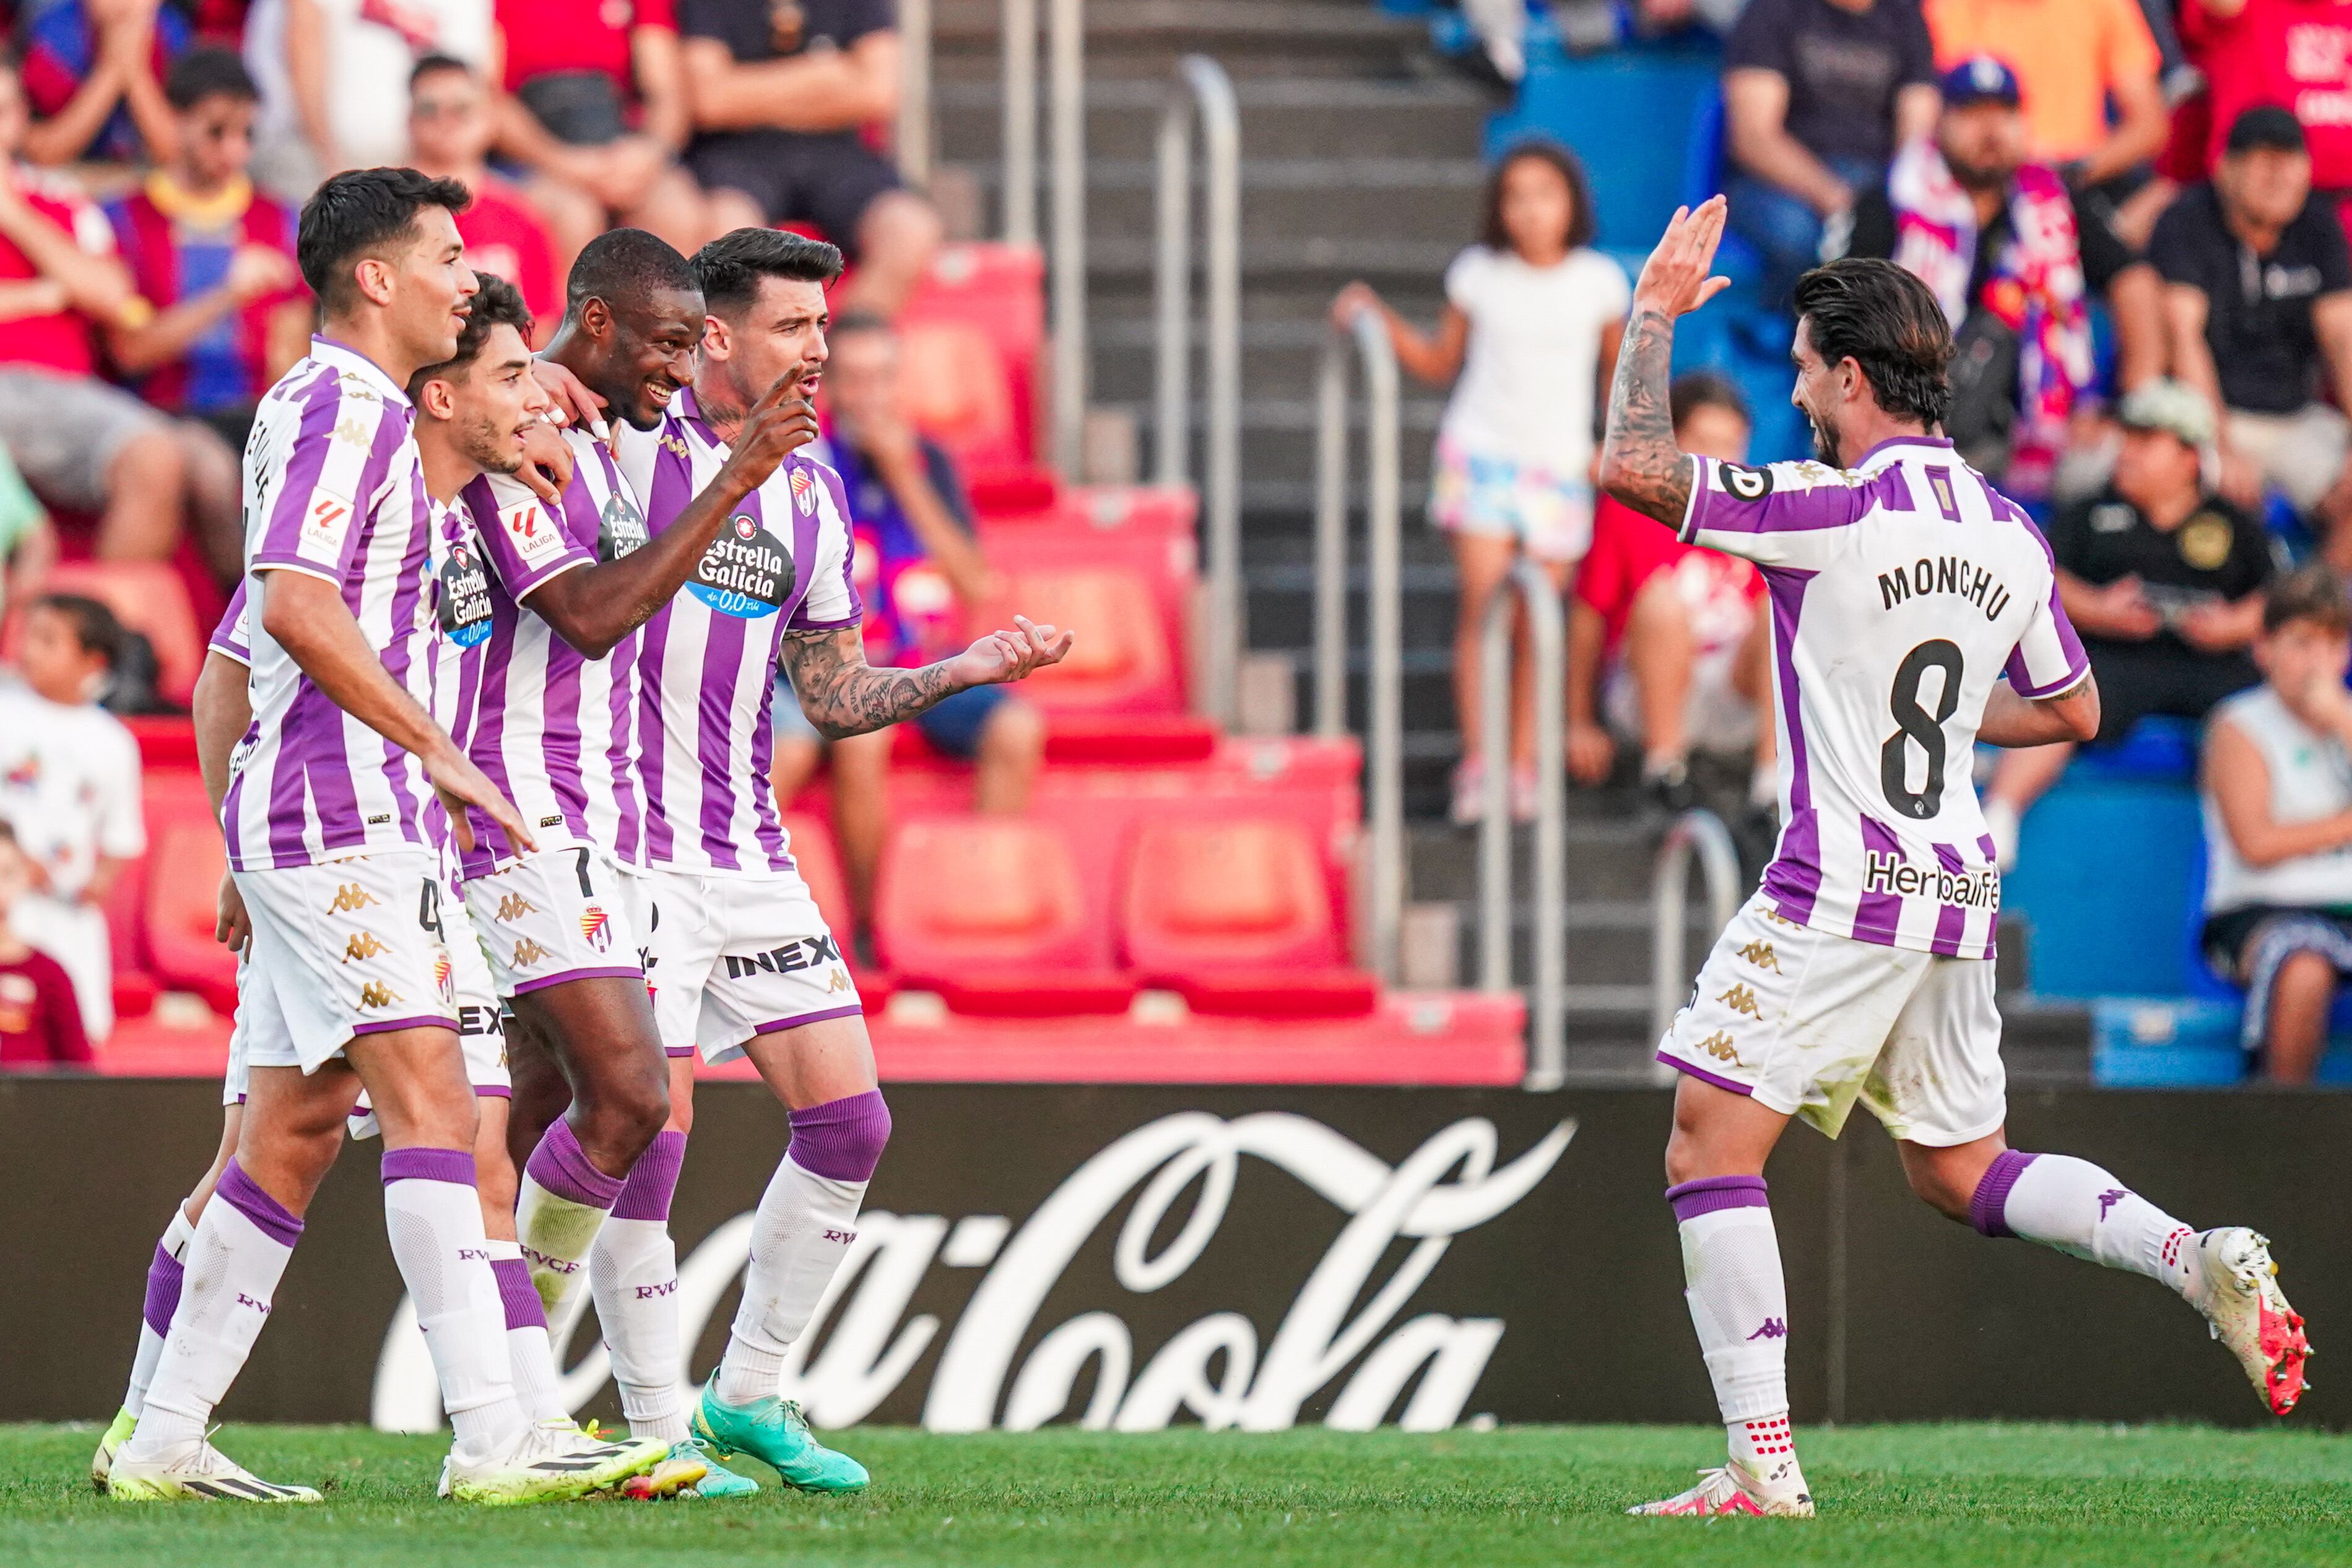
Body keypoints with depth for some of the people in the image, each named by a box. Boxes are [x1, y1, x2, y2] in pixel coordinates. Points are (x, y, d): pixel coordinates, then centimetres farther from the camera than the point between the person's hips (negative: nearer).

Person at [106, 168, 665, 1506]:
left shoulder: (352, 407, 22)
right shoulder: (344, 405, -11)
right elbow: (296, 603, -23)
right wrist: (439, 752, -21)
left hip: (342, 820, 11)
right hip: (339, 809, -11)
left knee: (295, 1130, 9)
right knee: (431, 1098, -15)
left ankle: (166, 1442, 10)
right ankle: (494, 1435, -21)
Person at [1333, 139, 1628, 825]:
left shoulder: (1598, 281, 1)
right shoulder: (1479, 274, 1)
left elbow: (1618, 366, 15)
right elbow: (1441, 361, 12)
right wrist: (1379, 319, 0)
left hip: (1560, 466, 1)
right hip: (1482, 453, -1)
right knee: (1482, 604, -11)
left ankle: (1524, 766, 8)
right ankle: (1476, 760, -10)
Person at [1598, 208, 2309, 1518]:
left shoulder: (1837, 511, -14)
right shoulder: (2009, 532, 8)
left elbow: (1635, 467, -15)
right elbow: (2072, 712, 19)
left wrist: (1657, 313, -2)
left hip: (1838, 895, -7)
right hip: (1957, 894, 8)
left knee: (1711, 1152, -2)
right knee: (1963, 1174, 21)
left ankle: (1764, 1463, -10)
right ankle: (2201, 1259, 1)